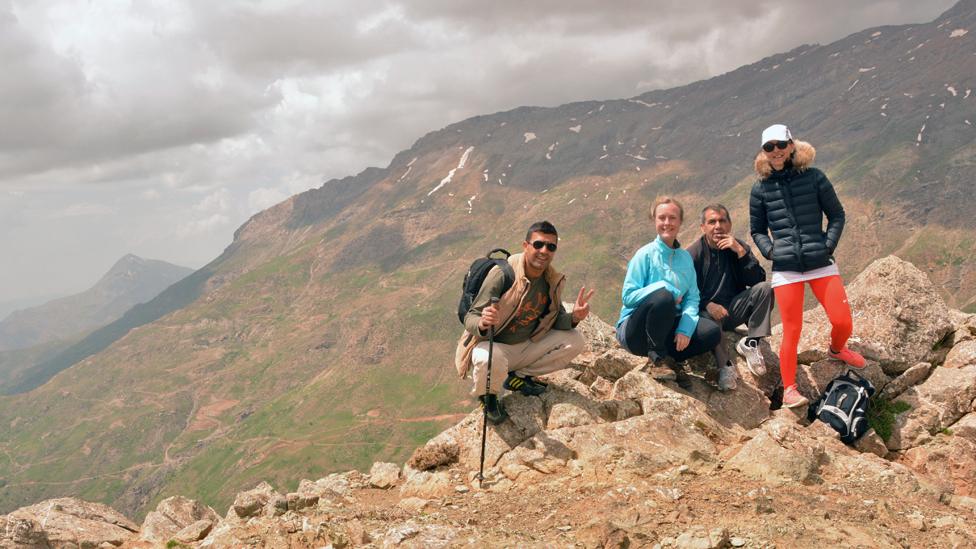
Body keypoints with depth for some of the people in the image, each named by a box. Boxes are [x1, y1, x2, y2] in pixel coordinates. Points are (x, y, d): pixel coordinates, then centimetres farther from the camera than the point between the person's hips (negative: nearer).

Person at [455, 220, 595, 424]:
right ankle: (488, 396, -2)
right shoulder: (503, 274, -23)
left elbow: (556, 319, 5)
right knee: (489, 361, -40)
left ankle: (518, 377, 6)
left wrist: (573, 317, -19)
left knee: (574, 342, -9)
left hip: (527, 346, 6)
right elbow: (470, 319, -23)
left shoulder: (553, 280, -5)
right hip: (493, 345, -6)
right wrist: (482, 324, -48)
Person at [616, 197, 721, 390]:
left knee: (712, 332, -19)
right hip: (636, 330, -4)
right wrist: (666, 289, -21)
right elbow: (628, 296, -13)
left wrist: (685, 328, -16)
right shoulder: (646, 254, -7)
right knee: (663, 296, -34)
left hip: (668, 329, 4)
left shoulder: (685, 257, 8)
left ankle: (668, 359, 0)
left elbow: (693, 297, 2)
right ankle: (656, 358, -15)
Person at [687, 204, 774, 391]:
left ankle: (750, 344, -17)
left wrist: (741, 252, -18)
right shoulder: (693, 254, -5)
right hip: (706, 310, -4)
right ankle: (724, 366, -30)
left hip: (733, 310, 4)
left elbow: (758, 280, -7)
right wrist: (708, 305, -26)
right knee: (710, 317, -38)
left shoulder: (738, 247, 5)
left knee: (765, 288, -18)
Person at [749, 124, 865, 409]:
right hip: (785, 268, 0)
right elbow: (757, 230, 16)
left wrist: (828, 246, -4)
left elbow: (837, 215, 9)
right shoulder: (761, 188, 7)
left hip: (821, 263, 0)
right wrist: (770, 251, 0)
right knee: (792, 331, -4)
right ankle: (789, 390, 8)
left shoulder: (813, 177, 4)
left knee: (843, 322, -5)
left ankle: (837, 349, 30)